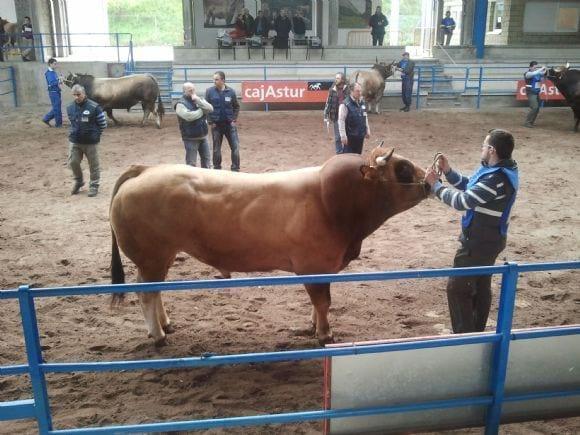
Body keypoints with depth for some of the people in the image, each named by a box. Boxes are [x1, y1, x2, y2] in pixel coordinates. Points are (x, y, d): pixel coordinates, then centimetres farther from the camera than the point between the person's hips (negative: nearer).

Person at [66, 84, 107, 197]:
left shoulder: (94, 107, -13)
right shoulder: (70, 108, 2)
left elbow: (103, 124, -5)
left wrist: (94, 134, 1)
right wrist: (77, 132, 12)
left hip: (90, 142, -4)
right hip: (74, 141, 4)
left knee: (93, 165, 6)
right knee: (73, 162, 5)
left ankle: (94, 185, 21)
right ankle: (78, 181, 30)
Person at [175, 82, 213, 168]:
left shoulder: (199, 99, 10)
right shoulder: (181, 104, -10)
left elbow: (210, 109, -5)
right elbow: (189, 116, -26)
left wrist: (198, 100, -16)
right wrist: (202, 111, -11)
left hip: (203, 136, 6)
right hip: (191, 138, -6)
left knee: (206, 159, 16)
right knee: (191, 163, -2)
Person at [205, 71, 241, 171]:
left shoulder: (231, 91, -3)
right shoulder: (209, 91, -5)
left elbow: (236, 107, 8)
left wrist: (234, 120, -1)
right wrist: (211, 121, -5)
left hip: (229, 124, 0)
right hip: (216, 125, 0)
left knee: (235, 147, -1)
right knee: (216, 149, 8)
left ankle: (235, 169, 10)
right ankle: (217, 169, 20)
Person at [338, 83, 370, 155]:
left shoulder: (362, 102, 8)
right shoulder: (345, 104, -16)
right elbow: (341, 121, -17)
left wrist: (367, 130, 18)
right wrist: (343, 136, -19)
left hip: (360, 135, 7)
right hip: (350, 136, -7)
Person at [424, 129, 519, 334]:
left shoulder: (497, 179, -28)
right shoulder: (500, 171, 4)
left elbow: (462, 201, -27)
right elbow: (470, 187, 13)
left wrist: (435, 184, -17)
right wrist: (448, 171, 1)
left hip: (479, 243, -10)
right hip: (488, 240, 10)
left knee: (457, 288, 0)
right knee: (481, 286, 20)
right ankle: (476, 332, 34)